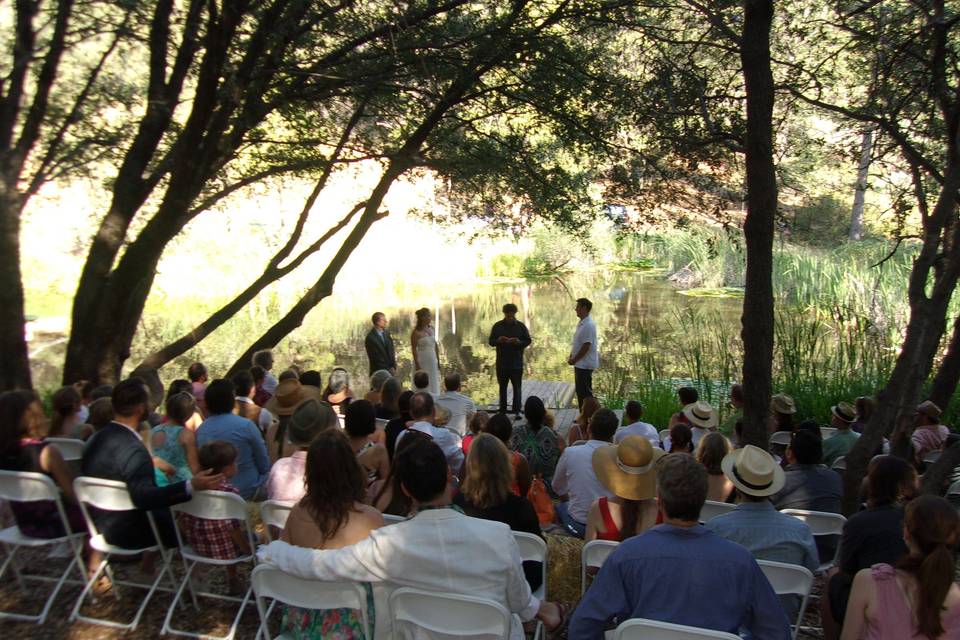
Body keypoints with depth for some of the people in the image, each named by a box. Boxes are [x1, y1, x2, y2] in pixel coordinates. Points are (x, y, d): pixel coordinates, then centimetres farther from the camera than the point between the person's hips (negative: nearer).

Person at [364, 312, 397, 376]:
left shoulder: (387, 333, 5)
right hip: (379, 371, -6)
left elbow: (391, 351, 10)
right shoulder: (370, 338, -14)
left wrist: (393, 367, -2)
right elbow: (376, 358, -13)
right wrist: (388, 370, -11)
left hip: (390, 370, 6)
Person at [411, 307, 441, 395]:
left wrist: (438, 360, 12)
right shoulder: (416, 332, -13)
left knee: (434, 384, 12)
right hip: (422, 361, -6)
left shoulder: (431, 328, 5)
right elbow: (414, 349, -13)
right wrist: (417, 365, -16)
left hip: (432, 360, 6)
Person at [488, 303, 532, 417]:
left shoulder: (521, 326, 0)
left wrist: (519, 342, -19)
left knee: (517, 387, -1)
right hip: (501, 363, 2)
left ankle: (517, 411, 3)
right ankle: (502, 411, 15)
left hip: (517, 363, -1)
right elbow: (491, 342, 4)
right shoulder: (497, 326, 3)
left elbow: (528, 341, 1)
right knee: (502, 387, 8)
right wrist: (498, 340, -18)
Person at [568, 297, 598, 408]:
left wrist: (574, 359, -15)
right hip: (580, 364, 10)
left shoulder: (588, 325, -20)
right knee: (580, 391, 15)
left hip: (585, 364, -10)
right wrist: (572, 356, 9)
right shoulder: (581, 323, 11)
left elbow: (586, 346, -22)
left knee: (585, 393, -4)